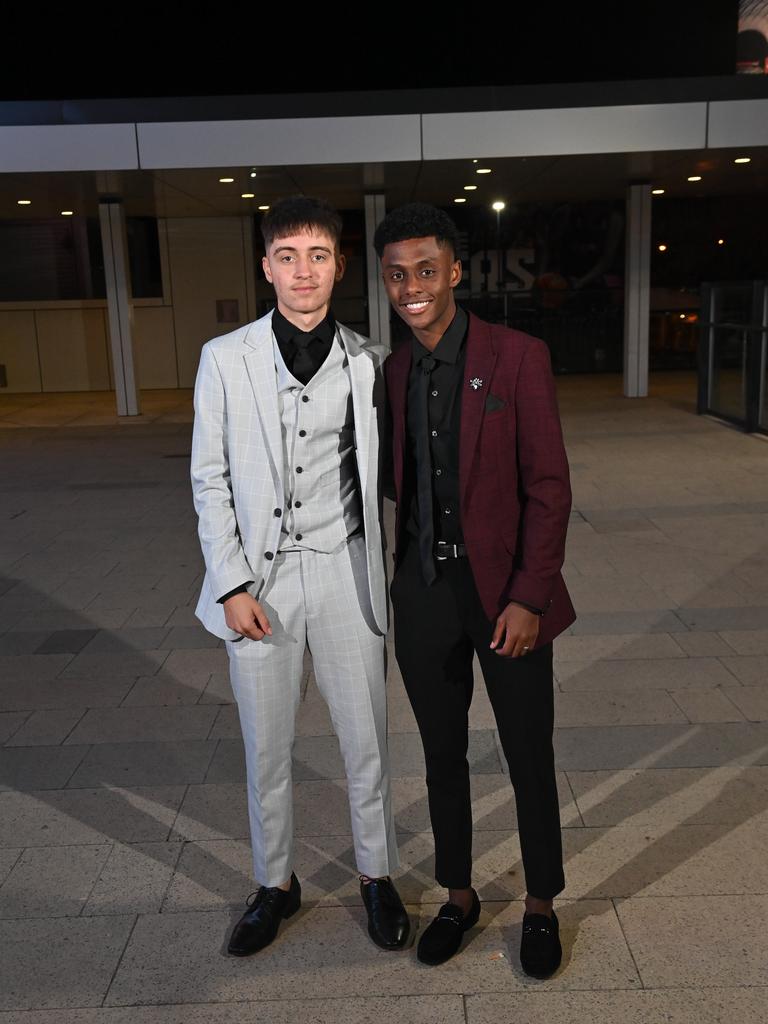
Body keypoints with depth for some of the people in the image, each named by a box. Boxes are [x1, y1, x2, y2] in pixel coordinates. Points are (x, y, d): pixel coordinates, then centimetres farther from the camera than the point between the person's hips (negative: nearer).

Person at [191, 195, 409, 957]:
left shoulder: (367, 362, 1)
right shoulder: (225, 358, -2)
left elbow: (384, 468, 7)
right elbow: (210, 480, 0)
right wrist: (231, 584, -6)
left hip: (345, 573, 1)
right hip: (260, 578, 0)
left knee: (365, 737, 10)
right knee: (266, 745, 11)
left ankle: (377, 874, 32)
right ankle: (275, 882, 33)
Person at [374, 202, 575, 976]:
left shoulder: (518, 357, -9)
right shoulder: (392, 371, 5)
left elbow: (548, 486, -11)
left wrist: (529, 597, -15)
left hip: (503, 588, -4)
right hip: (422, 590, 4)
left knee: (529, 758, 10)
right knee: (443, 755, 16)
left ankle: (541, 906, 33)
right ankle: (458, 896, 37)